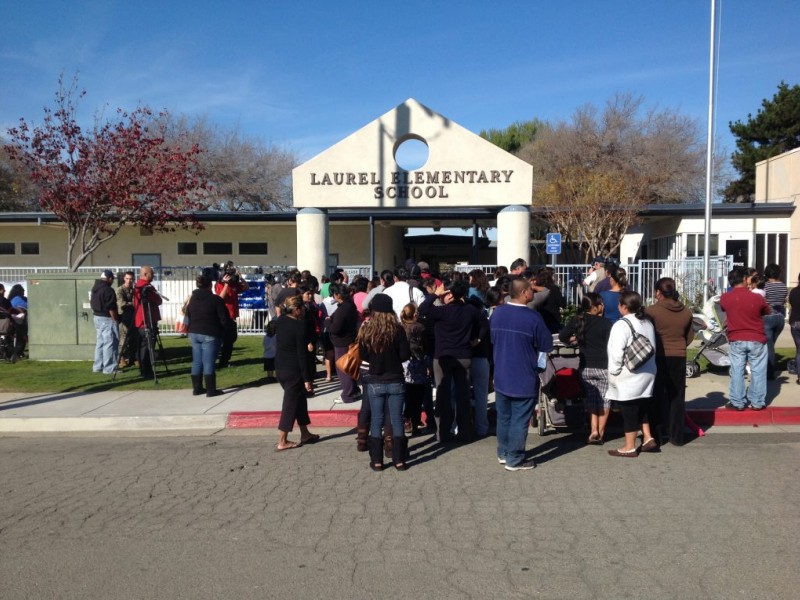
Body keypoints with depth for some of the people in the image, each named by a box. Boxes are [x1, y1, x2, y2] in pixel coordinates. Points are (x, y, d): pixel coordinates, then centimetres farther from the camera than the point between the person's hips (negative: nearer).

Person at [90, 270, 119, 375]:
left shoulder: (95, 288, 12)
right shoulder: (108, 290, -17)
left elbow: (92, 304, 18)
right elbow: (111, 308, -19)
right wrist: (115, 320, -13)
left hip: (97, 317, 10)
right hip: (107, 319, -10)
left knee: (100, 342, 16)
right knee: (110, 343, -5)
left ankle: (97, 366, 19)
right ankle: (109, 368, -5)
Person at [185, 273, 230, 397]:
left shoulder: (192, 299, 10)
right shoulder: (215, 299, -10)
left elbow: (188, 316, 18)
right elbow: (224, 318, -10)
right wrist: (223, 331, 6)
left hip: (194, 333, 6)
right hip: (210, 334, -6)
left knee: (196, 362, 11)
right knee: (208, 362, -5)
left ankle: (197, 388, 16)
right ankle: (211, 390, -2)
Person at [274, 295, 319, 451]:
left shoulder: (280, 321, 2)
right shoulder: (299, 325, -18)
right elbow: (302, 354, -19)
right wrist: (307, 378, -14)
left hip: (280, 367, 8)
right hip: (293, 370, -8)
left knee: (300, 399, 20)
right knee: (290, 404, 2)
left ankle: (305, 434, 28)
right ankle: (282, 442, 8)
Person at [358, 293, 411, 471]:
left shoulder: (366, 329, -8)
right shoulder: (397, 329, -12)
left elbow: (363, 356, 1)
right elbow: (405, 355, -9)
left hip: (374, 381, 1)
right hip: (395, 380, 0)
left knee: (376, 421, 9)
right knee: (397, 420, 8)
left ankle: (377, 461, 14)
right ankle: (399, 460, 14)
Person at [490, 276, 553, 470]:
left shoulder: (497, 313, 0)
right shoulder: (532, 317, -19)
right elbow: (547, 345, -9)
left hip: (501, 377, 6)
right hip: (524, 379, -6)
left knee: (503, 417, 17)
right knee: (519, 421, 5)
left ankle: (503, 453, 29)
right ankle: (514, 460, 13)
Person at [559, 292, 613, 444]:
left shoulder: (578, 320, -1)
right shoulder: (606, 323, -12)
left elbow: (562, 336, 1)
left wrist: (573, 340, 19)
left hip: (586, 367, 4)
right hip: (604, 367, -3)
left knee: (591, 398, 16)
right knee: (604, 399, 10)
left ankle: (594, 430, 7)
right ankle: (601, 432, 14)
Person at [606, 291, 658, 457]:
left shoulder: (622, 325, -17)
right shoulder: (647, 322, 9)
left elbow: (616, 352, -22)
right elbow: (652, 348, 13)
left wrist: (614, 371, -11)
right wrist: (647, 365, 19)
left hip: (628, 376, -8)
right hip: (647, 373, 8)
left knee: (629, 411, 0)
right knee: (642, 407, 20)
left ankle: (630, 447, 8)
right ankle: (648, 438, 22)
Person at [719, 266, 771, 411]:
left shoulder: (724, 298, -9)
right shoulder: (757, 298, -14)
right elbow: (767, 312, 6)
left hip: (736, 340, 2)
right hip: (757, 340, -1)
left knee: (737, 371, 8)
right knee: (758, 371, 10)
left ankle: (737, 402, 13)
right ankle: (757, 402, 16)